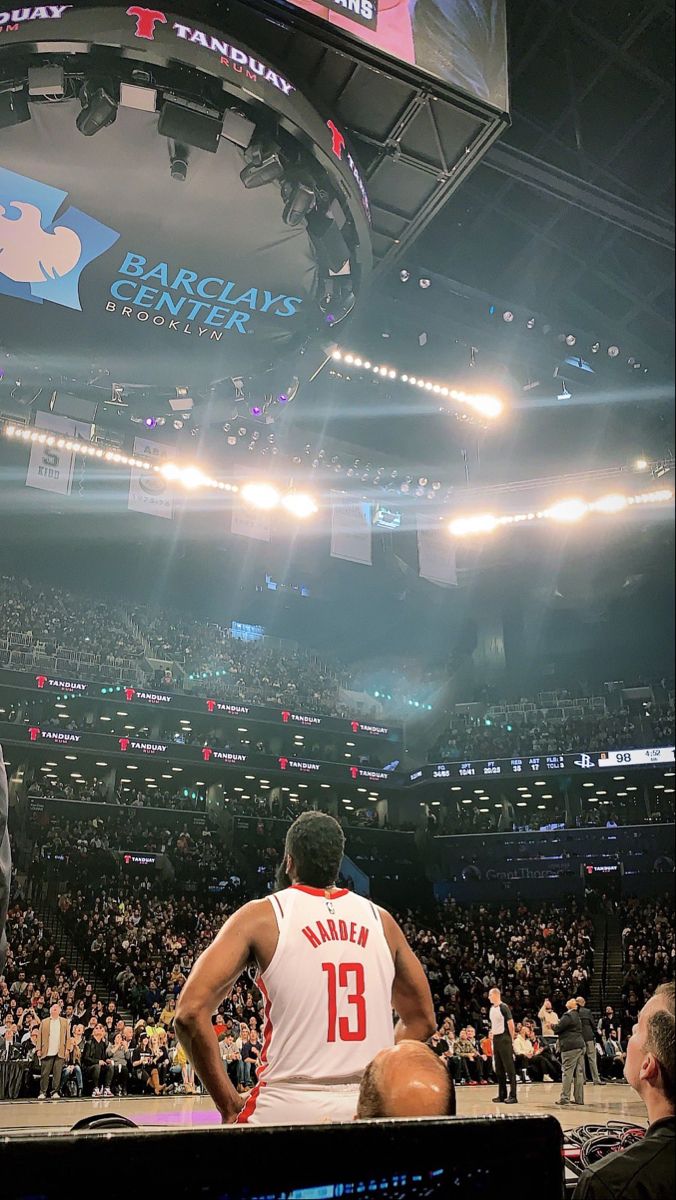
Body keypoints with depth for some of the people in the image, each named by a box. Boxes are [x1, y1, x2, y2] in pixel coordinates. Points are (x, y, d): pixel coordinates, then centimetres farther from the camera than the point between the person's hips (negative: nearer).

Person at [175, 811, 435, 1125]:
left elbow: (190, 1012, -11)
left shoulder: (261, 915, -3)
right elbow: (422, 1020, 16)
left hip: (289, 1108, -3)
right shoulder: (380, 919, 7)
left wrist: (229, 1104, -3)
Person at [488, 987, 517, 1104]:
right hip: (496, 1040, 8)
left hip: (504, 1039, -8)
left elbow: (511, 1024, -12)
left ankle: (513, 1095, -3)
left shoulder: (503, 1007, -12)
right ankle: (502, 1095, 18)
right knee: (499, 1068, 11)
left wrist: (512, 1039, -10)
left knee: (509, 1068, -5)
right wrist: (492, 1035, 13)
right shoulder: (491, 1008, 12)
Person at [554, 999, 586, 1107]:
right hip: (580, 1046, 9)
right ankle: (579, 1098, 9)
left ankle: (565, 1097, -5)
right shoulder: (577, 1015, 17)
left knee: (567, 1072, -6)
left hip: (570, 1047, -9)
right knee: (579, 1073, 7)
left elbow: (558, 1029, -11)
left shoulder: (568, 1016, -11)